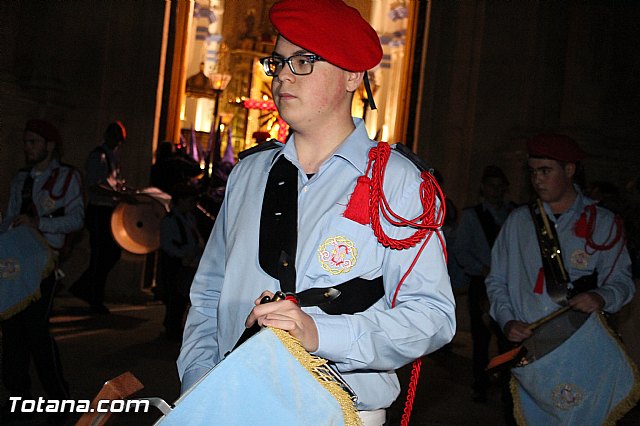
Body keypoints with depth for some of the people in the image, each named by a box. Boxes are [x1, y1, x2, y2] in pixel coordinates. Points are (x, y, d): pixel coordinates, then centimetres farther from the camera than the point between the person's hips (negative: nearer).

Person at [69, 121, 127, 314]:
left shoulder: (114, 155, 15)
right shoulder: (97, 156, -13)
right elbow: (93, 187, -21)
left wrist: (121, 185, 6)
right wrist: (118, 194, -28)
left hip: (110, 211, 9)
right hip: (99, 211, -9)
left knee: (113, 252, 12)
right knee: (101, 256, -1)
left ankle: (82, 288, 23)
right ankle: (95, 302, 10)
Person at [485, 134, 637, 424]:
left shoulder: (601, 222, 6)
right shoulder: (518, 221, 10)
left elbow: (621, 279, 6)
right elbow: (497, 280, 13)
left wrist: (602, 298, -16)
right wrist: (507, 320, -3)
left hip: (581, 347, -1)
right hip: (529, 353, 2)